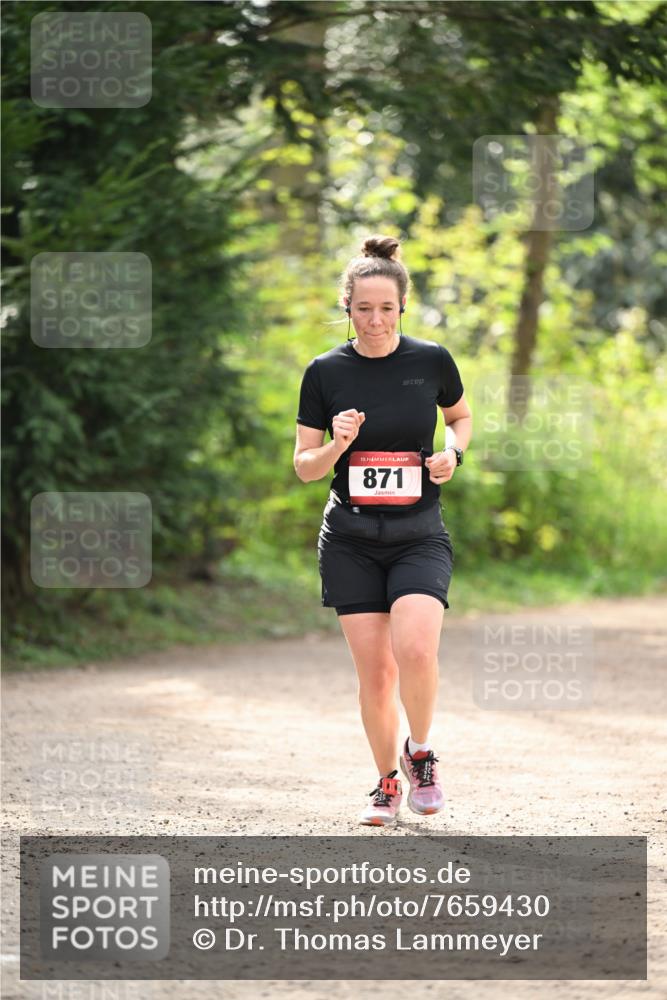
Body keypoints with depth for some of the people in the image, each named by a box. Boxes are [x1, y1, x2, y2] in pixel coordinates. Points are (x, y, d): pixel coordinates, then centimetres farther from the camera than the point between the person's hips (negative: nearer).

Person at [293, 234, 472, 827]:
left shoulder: (432, 361, -2)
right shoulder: (325, 372, -1)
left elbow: (461, 416, 18)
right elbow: (304, 467, 4)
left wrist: (453, 453, -3)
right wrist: (337, 446, -17)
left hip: (420, 538, -1)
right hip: (351, 542, 1)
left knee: (415, 650, -22)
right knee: (375, 670, -2)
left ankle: (421, 753, 5)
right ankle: (388, 785, 18)